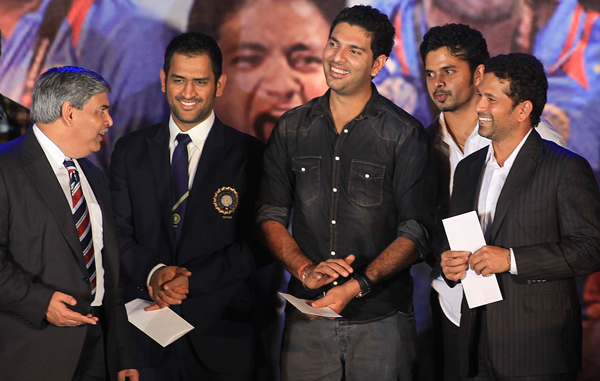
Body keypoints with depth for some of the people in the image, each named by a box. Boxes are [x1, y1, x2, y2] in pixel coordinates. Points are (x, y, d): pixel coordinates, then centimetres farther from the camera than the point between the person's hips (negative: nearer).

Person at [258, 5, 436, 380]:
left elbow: (416, 233, -6)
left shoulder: (406, 134, -3)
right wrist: (305, 269, -11)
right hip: (307, 319, 3)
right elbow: (271, 216, 7)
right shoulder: (292, 128, 7)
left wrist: (357, 286, -18)